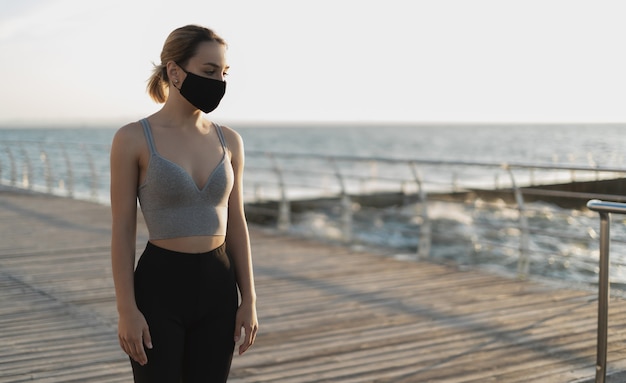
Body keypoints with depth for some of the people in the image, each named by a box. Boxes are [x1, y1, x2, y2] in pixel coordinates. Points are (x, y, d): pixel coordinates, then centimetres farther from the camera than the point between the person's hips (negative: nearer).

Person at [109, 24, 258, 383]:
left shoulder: (229, 141, 5)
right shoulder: (132, 139, -8)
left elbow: (236, 224, 7)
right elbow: (122, 230, -8)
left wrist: (249, 299, 4)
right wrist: (126, 310, -12)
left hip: (217, 288, 4)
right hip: (159, 287, -4)